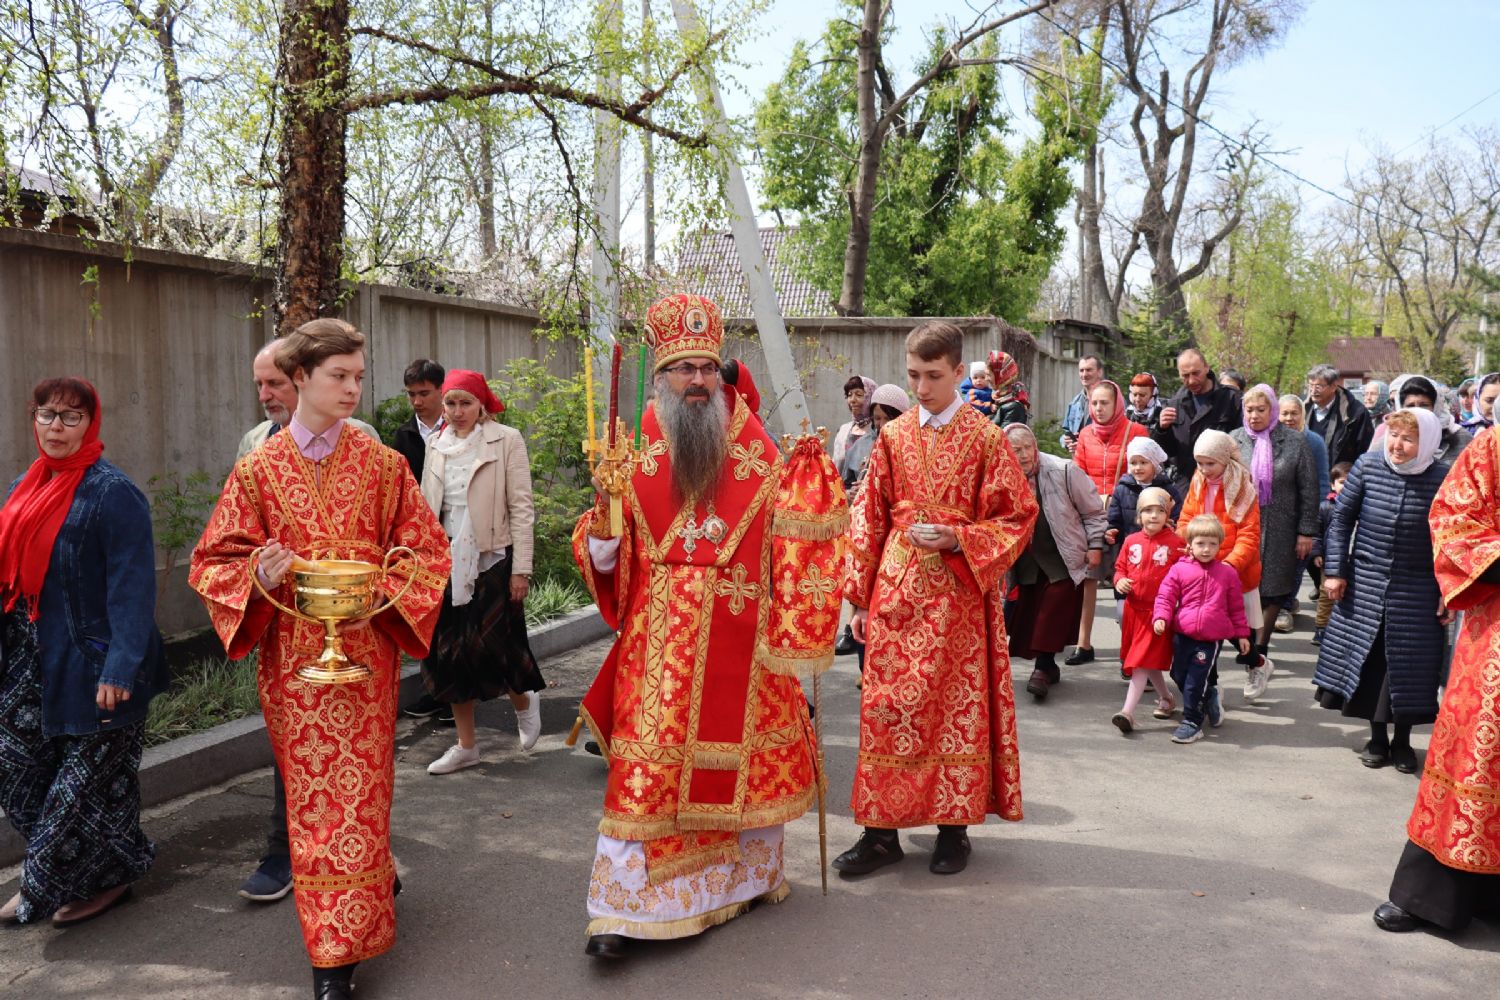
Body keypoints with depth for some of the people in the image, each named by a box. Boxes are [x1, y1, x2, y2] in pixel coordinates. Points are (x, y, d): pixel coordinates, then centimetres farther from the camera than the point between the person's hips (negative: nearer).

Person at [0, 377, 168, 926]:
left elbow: (132, 587, -18)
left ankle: (105, 878, 23)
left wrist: (121, 667, -23)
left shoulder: (112, 492, -13)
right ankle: (47, 877, 30)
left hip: (87, 662, -7)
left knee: (89, 777, 2)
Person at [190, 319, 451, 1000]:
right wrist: (258, 579, -15)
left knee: (359, 785, -1)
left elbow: (425, 551, 4)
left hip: (365, 650, 0)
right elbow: (216, 561, 6)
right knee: (311, 789, 6)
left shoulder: (382, 464, 2)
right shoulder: (259, 470, 3)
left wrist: (380, 592, -13)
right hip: (292, 656, 1)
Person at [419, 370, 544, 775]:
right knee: (450, 652, 7)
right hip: (448, 560, 5)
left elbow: (521, 507, -7)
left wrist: (521, 569, -11)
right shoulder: (436, 444, 10)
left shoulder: (506, 440, -4)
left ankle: (524, 702, 27)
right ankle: (466, 746, 20)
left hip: (491, 559, -5)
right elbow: (426, 507, 15)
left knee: (491, 647, -6)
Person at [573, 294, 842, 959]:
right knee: (647, 766, -3)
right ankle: (625, 910, 6)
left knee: (744, 758, 13)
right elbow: (605, 561, 3)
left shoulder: (761, 458, 3)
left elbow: (796, 538, -1)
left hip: (741, 641, 1)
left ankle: (747, 873, 35)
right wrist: (603, 514, -16)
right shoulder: (636, 459, 3)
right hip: (661, 642, -1)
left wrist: (809, 470, -11)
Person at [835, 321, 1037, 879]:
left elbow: (1016, 518, -2)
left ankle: (954, 827, 18)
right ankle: (882, 830, 13)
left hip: (957, 594, -3)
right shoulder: (893, 437, 8)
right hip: (895, 594, 3)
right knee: (885, 706, 3)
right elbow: (869, 520, 9)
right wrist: (860, 596, 5)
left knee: (958, 706, 4)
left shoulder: (985, 439, -2)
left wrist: (956, 538, -17)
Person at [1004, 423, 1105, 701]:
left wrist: (1095, 545, -4)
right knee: (1029, 614, 8)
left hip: (1065, 559, -4)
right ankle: (1048, 668, 22)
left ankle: (1043, 669, -6)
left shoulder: (1064, 471, -15)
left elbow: (1093, 510, -4)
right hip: (1028, 561, 4)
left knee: (1053, 613, -12)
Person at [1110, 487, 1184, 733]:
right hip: (1134, 609, 5)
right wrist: (1120, 581, -6)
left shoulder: (1176, 543, -6)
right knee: (1148, 661, 18)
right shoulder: (1131, 542, 4)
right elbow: (1120, 567, 14)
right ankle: (1166, 699, 39)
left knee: (1142, 662, -10)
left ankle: (1128, 712, -11)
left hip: (1158, 611, -5)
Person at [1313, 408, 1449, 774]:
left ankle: (1402, 741, 24)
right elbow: (1341, 519, 1)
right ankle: (1377, 738, 24)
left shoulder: (1443, 480, -9)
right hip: (1366, 584, 1)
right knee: (1367, 659, 7)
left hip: (1416, 592, -1)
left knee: (1409, 665, 5)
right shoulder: (1367, 467, -6)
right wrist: (1334, 570, -2)